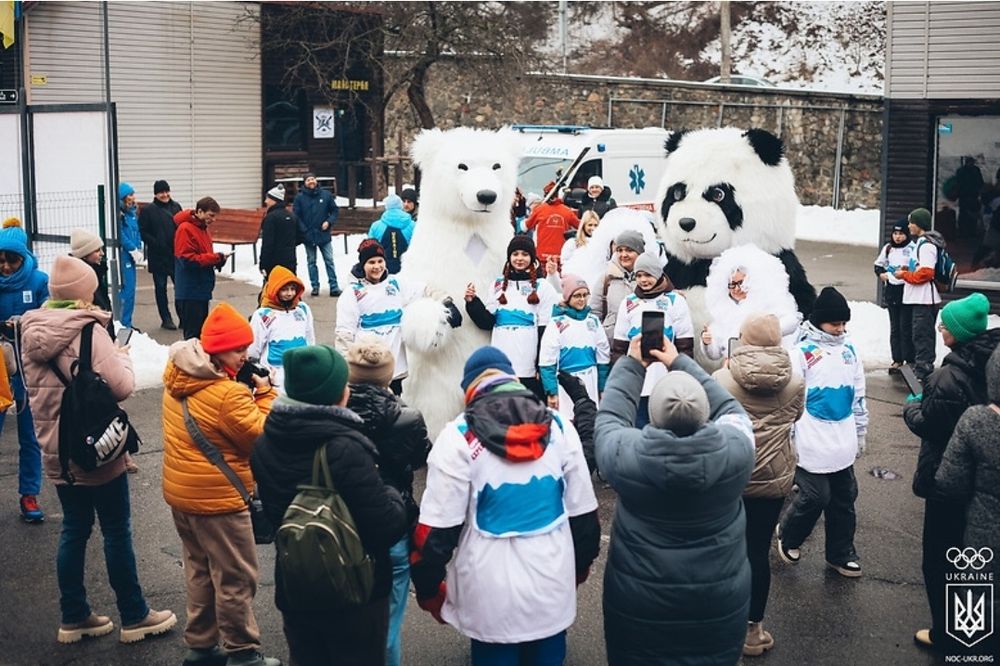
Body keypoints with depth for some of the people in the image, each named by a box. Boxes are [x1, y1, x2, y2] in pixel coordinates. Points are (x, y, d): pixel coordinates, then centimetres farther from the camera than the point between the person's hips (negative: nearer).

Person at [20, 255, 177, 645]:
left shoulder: (31, 330, 4)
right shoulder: (88, 330, -19)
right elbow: (122, 387, -23)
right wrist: (122, 355, -5)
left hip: (56, 451, 7)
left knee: (74, 529, 16)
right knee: (117, 532, 5)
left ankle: (73, 618, 22)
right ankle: (134, 617, 16)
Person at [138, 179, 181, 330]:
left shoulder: (176, 207, 7)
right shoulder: (148, 210, -3)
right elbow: (143, 233, -5)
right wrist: (156, 243, -15)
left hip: (176, 254, 3)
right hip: (158, 256, -3)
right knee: (160, 287, 5)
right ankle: (166, 319, 13)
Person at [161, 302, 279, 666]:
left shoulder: (177, 378, 1)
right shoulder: (228, 393, -26)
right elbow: (262, 437, -18)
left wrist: (248, 392, 1)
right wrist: (265, 393, -10)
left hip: (181, 493, 9)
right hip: (217, 499, -9)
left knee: (200, 570, 21)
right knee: (236, 579, 5)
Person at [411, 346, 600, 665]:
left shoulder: (458, 437, -10)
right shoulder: (560, 428, 1)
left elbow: (438, 526, -11)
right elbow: (582, 511, 6)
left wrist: (428, 588, 1)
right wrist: (580, 565, 21)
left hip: (491, 592, -3)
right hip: (553, 583, 3)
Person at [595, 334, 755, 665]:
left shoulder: (625, 454, -23)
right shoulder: (736, 448, -21)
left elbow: (609, 418, 0)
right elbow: (729, 408, 1)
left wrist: (631, 363, 9)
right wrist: (680, 362, 8)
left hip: (639, 601, -1)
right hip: (720, 599, 1)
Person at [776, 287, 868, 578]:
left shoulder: (849, 349, 7)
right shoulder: (802, 352, -11)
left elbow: (859, 395, 16)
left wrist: (861, 432, 19)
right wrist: (789, 440, -8)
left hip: (843, 442, 6)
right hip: (813, 443, -6)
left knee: (844, 499, 12)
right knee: (815, 497, -2)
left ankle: (841, 553, 27)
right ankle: (788, 535, 25)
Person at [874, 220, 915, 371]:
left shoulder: (912, 249, -8)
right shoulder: (888, 248, 11)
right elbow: (878, 265, 22)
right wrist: (881, 274, 5)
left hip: (907, 290, -6)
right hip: (891, 290, 6)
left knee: (906, 327, -3)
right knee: (894, 327, 11)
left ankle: (910, 360, 5)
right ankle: (897, 359, 17)